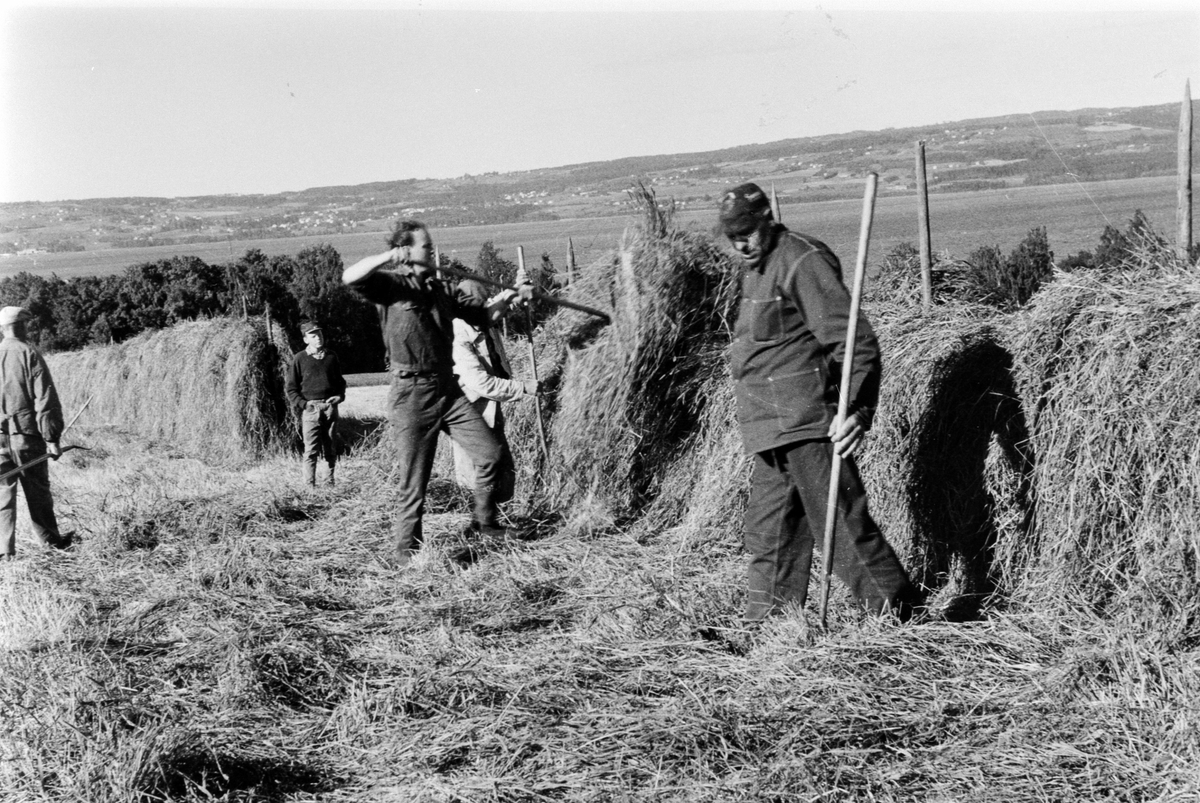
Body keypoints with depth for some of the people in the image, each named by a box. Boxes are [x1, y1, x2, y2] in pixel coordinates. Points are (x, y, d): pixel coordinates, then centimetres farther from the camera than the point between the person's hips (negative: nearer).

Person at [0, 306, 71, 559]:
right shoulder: (29, 355, -6)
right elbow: (45, 399, -11)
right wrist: (52, 438, -9)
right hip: (27, 434, -2)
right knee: (38, 491, 11)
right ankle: (51, 540, 23)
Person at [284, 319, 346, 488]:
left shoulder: (331, 357, 11)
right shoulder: (299, 359, 1)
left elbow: (340, 381, 22)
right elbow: (290, 387, 3)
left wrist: (340, 396, 3)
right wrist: (301, 404, -8)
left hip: (330, 408, 3)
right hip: (310, 409, -3)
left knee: (331, 449, 7)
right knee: (311, 450, -7)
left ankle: (330, 480, 16)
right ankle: (310, 485, -4)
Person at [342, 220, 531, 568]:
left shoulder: (442, 289, 14)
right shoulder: (392, 284, -5)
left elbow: (481, 313, 23)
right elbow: (350, 277, -22)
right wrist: (390, 257, -27)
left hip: (448, 389, 6)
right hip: (412, 395, -6)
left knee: (490, 452, 3)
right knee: (414, 481, -1)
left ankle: (484, 522, 21)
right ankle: (405, 552, 12)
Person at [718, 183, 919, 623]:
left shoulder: (802, 261, -15)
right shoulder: (755, 267, 16)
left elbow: (855, 340, -20)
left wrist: (858, 409, -30)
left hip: (807, 422, -10)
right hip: (771, 429, 10)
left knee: (839, 521, -9)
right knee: (769, 533, 13)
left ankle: (897, 612, -1)